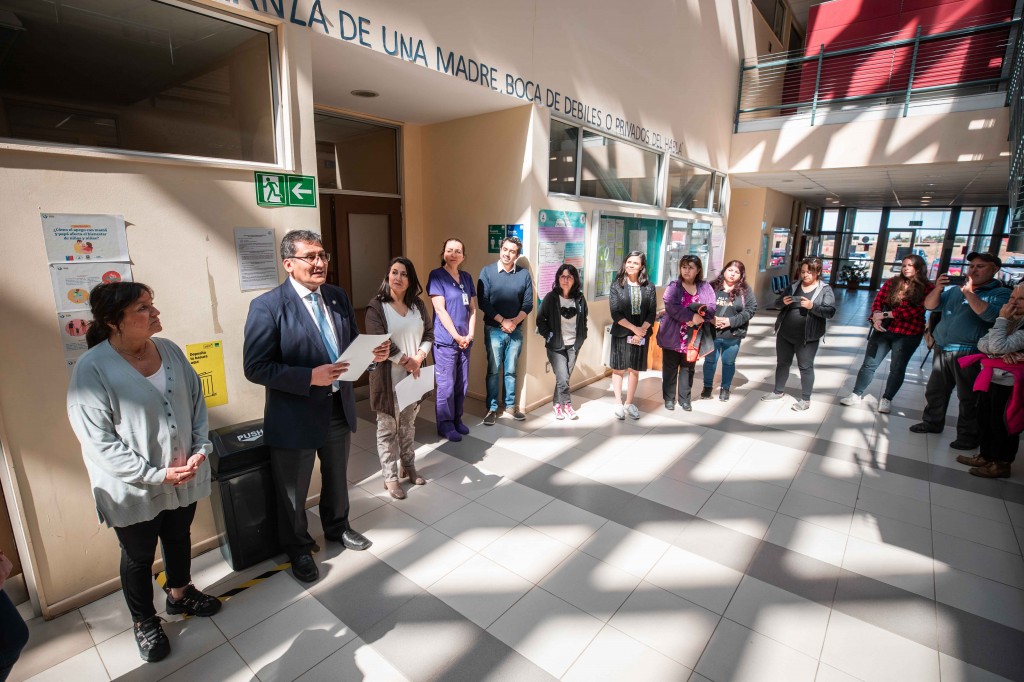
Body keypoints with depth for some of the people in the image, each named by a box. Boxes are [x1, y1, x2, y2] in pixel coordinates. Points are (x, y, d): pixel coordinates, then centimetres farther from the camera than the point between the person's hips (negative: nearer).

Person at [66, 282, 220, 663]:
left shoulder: (170, 351, -5)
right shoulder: (92, 369, -20)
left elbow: (197, 402, 2)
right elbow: (99, 442, -20)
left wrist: (201, 449, -9)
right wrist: (156, 475, -22)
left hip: (184, 477, 5)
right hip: (134, 490, -4)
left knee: (179, 538, 25)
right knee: (139, 557, 18)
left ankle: (180, 595, 51)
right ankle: (144, 622, 43)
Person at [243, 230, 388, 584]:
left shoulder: (338, 296, 1)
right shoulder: (267, 306, -17)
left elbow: (352, 343, 10)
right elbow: (255, 368, -19)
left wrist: (373, 353, -12)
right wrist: (311, 377, -29)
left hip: (339, 408, 6)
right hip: (295, 416, -5)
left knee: (337, 478, 26)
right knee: (293, 491, 17)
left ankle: (337, 527, 52)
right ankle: (298, 548, 43)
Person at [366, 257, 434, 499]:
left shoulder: (418, 305, 6)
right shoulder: (376, 307, -10)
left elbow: (429, 334, 6)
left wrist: (419, 357, -12)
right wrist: (406, 361, -17)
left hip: (414, 374, 5)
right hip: (388, 377, -5)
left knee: (408, 424, 18)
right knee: (388, 428, 6)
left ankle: (408, 466, 34)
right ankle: (390, 477, 18)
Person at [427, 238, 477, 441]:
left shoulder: (467, 277, 11)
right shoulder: (436, 276, -6)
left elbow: (472, 308, 11)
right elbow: (440, 310, -12)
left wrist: (470, 334, -2)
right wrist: (457, 336, -13)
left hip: (465, 341, 6)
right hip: (445, 341, -6)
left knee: (462, 383, 12)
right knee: (446, 385, 1)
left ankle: (457, 419, 27)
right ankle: (445, 424, 14)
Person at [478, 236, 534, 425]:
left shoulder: (524, 274, 1)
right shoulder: (487, 271, -4)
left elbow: (528, 303, 1)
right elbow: (483, 302, -9)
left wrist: (515, 321, -13)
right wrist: (503, 321, -13)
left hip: (516, 330, 2)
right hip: (494, 330, -2)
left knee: (511, 370, 11)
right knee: (494, 370, 3)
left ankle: (510, 405, 24)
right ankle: (492, 408, 13)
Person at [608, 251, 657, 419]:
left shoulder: (649, 287, 2)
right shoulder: (616, 286, -4)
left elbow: (652, 313, -1)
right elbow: (615, 313, -10)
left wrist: (641, 331, -13)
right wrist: (634, 328, -15)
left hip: (641, 334, 2)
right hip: (621, 334, -2)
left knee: (634, 370, 9)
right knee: (618, 369, 6)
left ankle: (629, 403, 23)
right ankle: (618, 403, 17)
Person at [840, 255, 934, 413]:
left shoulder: (927, 288, -7)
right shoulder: (892, 283, 2)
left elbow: (915, 311, -16)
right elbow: (878, 301, -1)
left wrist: (885, 314, -17)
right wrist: (876, 317, -19)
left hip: (908, 335, -2)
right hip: (883, 330, 2)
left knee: (897, 368, 11)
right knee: (869, 364, 6)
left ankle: (887, 399, 27)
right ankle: (856, 394, 17)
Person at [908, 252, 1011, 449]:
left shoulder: (1001, 294, -2)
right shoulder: (954, 290, 12)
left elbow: (990, 314, -20)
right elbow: (930, 305, 3)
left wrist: (969, 293, -18)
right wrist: (938, 289, -13)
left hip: (969, 353, -5)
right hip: (942, 349, 5)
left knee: (968, 398, 3)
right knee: (935, 390, 15)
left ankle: (968, 435, 14)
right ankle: (932, 422, 31)